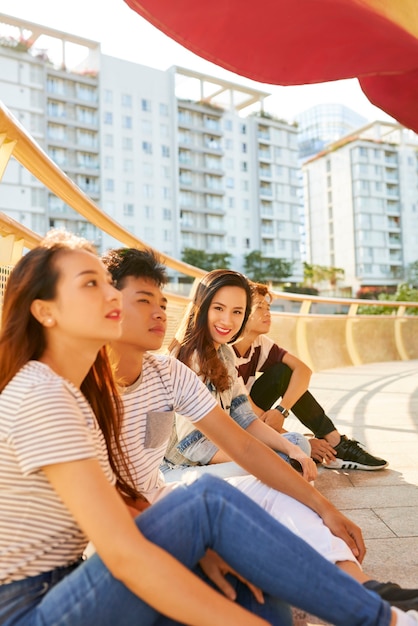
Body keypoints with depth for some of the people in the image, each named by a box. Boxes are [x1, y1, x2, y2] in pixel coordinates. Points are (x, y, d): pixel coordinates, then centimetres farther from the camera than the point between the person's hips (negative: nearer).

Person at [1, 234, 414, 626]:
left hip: (55, 592, 8)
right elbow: (124, 554, -28)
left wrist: (200, 550, -6)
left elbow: (121, 504, 6)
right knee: (210, 500, -22)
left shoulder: (76, 390, 8)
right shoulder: (40, 396, -21)